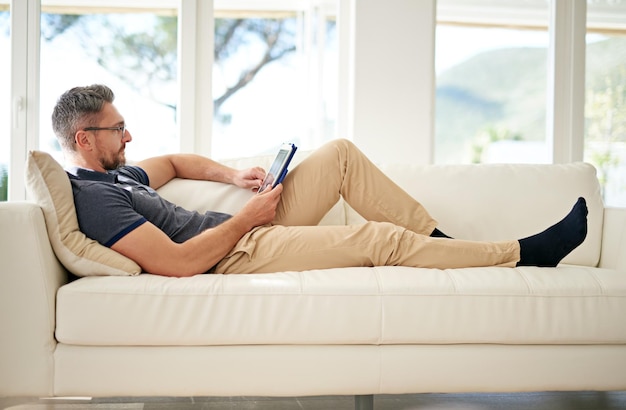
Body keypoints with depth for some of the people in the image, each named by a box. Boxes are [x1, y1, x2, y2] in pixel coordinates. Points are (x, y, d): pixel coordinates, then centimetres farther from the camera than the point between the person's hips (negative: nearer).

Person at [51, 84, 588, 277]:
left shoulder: (112, 174, 13)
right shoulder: (93, 197, -18)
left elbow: (172, 162, 33)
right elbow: (176, 263, -28)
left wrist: (233, 176, 15)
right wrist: (246, 218, -16)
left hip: (245, 229, 11)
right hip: (237, 257, -10)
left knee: (341, 152, 8)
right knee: (381, 238, -15)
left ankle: (439, 241, 12)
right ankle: (525, 254, -1)